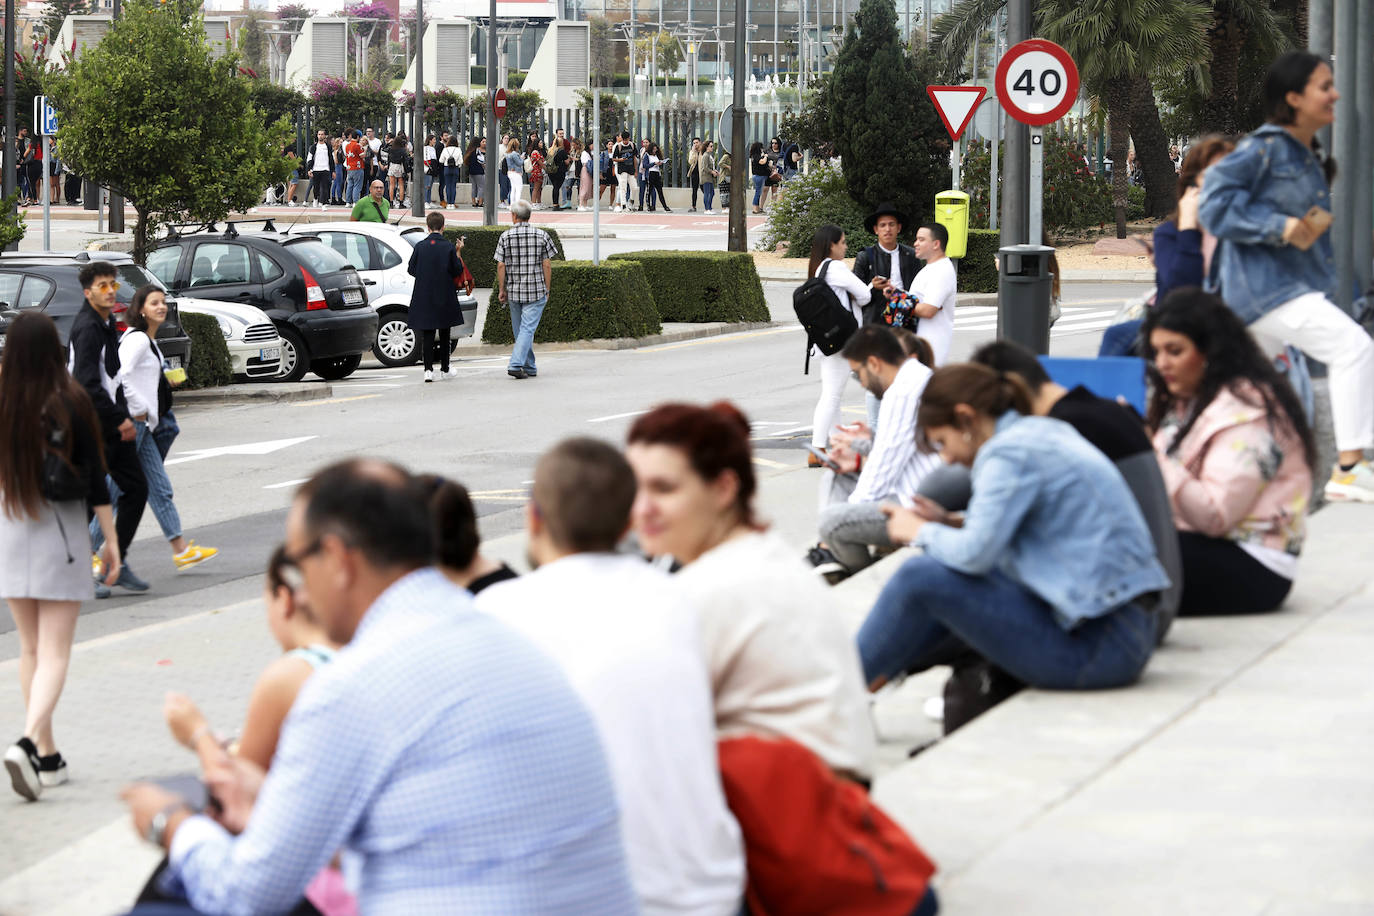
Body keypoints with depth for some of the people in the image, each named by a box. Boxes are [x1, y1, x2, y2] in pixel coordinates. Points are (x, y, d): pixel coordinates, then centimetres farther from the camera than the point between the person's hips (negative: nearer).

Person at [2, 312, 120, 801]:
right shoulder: (72, 403, -11)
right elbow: (94, 477, -7)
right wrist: (111, 539, -1)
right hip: (61, 529, -3)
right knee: (55, 651, -2)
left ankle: (48, 757, 19)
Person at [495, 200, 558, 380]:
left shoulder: (505, 237, -3)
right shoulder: (541, 236, -3)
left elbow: (501, 266, -4)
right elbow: (547, 265, -2)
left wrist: (501, 290, 4)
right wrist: (546, 290, 7)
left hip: (514, 291, 2)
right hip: (536, 291, -2)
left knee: (520, 330, 13)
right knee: (528, 328, -5)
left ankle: (530, 367, 19)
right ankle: (516, 364, -19)